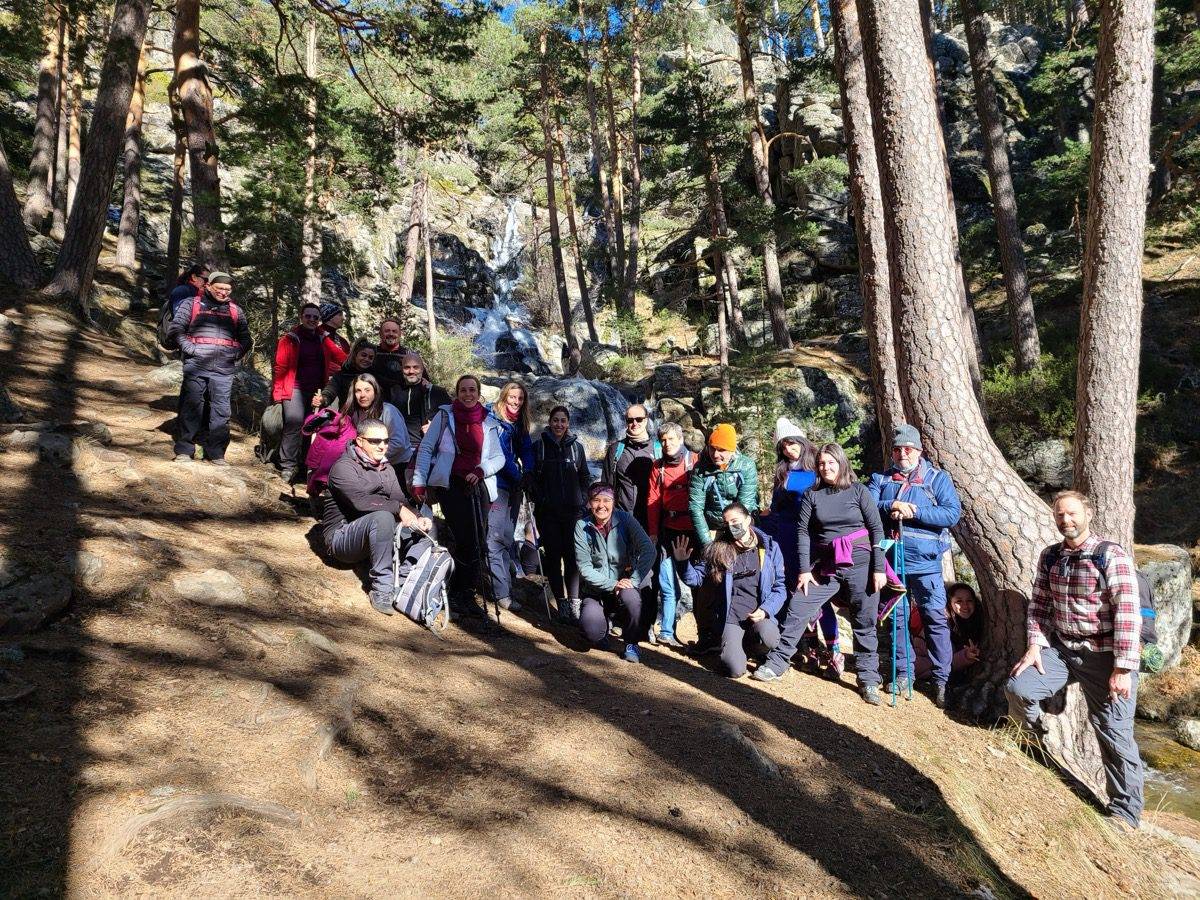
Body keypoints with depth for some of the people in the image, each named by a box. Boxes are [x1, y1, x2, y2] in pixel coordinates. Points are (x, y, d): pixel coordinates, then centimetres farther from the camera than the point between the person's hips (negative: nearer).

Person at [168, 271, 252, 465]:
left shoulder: (236, 311, 16)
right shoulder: (192, 305, 8)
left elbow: (245, 339, 20)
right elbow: (176, 329, 3)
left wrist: (235, 354, 4)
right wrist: (190, 349, -8)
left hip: (224, 369, 2)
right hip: (196, 366, -2)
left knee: (221, 410, 1)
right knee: (191, 407, 0)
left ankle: (216, 453, 7)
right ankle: (184, 450, 9)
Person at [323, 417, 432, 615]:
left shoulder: (386, 468, 12)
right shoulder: (343, 467, -12)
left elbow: (400, 501, -1)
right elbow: (360, 501, -29)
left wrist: (416, 518, -21)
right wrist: (398, 508, -30)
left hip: (372, 536, 7)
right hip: (341, 537, -7)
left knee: (426, 525, -9)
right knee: (382, 517, -37)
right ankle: (382, 591, -32)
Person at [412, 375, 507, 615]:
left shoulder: (488, 423, 12)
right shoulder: (444, 415, 5)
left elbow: (499, 458, 10)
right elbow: (425, 448, 4)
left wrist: (481, 470, -9)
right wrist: (419, 482, -3)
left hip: (478, 486, 3)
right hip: (450, 485, -3)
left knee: (473, 543, 1)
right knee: (468, 541, -12)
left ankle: (462, 593, 13)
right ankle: (464, 593, 2)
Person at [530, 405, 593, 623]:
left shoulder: (576, 447, 9)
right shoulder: (539, 446, 5)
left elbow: (585, 477, 14)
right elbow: (532, 478, 5)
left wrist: (583, 502, 4)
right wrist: (540, 501, -5)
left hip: (573, 511, 1)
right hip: (547, 513, 0)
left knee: (572, 556, -5)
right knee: (553, 556, 2)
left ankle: (573, 603, -4)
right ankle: (561, 603, 10)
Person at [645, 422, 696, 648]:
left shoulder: (695, 461, 0)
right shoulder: (658, 466, 9)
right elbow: (653, 500, 6)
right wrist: (653, 531, 0)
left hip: (693, 530, -2)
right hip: (669, 531, 2)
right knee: (668, 585, 1)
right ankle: (667, 632, 11)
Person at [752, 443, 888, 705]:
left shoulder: (858, 490, 1)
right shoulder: (812, 495, 6)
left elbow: (876, 528, -2)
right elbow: (804, 533, 3)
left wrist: (878, 568, -7)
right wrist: (805, 569, -3)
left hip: (860, 563, -2)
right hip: (825, 566, 2)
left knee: (865, 623, 4)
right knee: (797, 609, -4)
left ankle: (868, 679, 17)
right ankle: (776, 664, 6)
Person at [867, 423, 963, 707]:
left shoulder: (937, 478, 1)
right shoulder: (881, 479, 8)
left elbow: (953, 513, -11)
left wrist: (914, 512, -19)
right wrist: (892, 505, -23)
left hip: (925, 563, -3)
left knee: (935, 620, -1)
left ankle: (941, 679, 10)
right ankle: (902, 672, 26)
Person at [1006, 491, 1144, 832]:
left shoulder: (1112, 556, -13)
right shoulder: (1049, 557, 5)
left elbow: (1128, 613, -17)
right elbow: (1039, 604, 9)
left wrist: (1122, 668, -21)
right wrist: (1035, 644, -5)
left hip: (1104, 656, -5)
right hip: (1060, 649, 5)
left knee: (1114, 733, -1)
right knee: (1019, 689, -13)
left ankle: (1125, 811, 17)